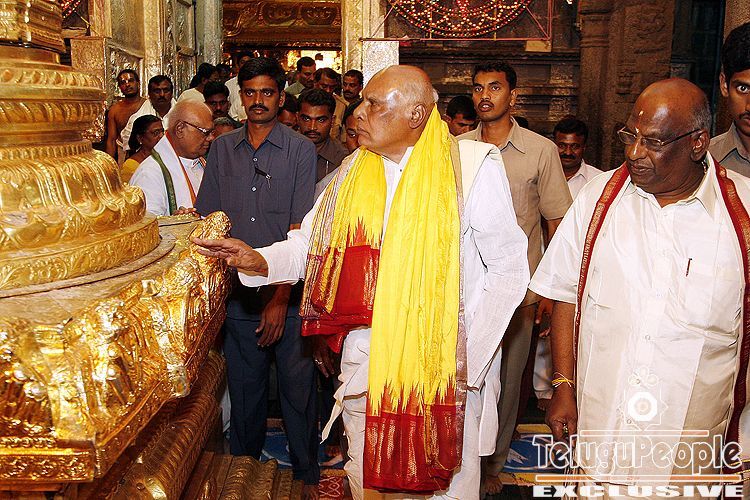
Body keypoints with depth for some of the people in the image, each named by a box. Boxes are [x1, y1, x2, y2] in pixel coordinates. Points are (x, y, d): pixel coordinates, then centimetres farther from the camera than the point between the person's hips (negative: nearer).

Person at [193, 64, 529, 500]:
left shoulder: (473, 166, -6)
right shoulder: (354, 172, 9)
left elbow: (509, 267, -5)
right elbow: (310, 244, 9)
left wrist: (470, 354, -9)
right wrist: (260, 262, -11)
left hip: (443, 365, -4)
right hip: (364, 363, 4)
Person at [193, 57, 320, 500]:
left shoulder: (300, 150, -3)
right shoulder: (222, 149, 7)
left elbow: (299, 231, -9)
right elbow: (208, 222, 10)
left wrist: (281, 297, -14)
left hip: (288, 293, -3)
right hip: (237, 294, 3)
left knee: (298, 387, 5)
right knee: (244, 385, 14)